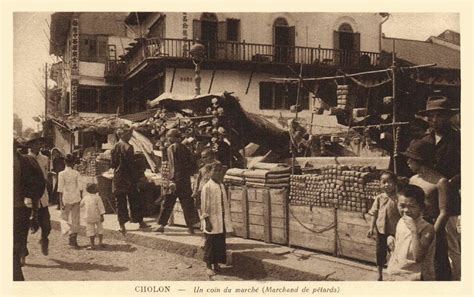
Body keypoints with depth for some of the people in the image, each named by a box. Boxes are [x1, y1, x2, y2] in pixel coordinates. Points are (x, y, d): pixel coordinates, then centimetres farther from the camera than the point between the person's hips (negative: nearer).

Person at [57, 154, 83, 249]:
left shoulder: (61, 174, -8)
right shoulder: (76, 173, -2)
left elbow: (61, 189, -8)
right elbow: (80, 187, 0)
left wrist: (61, 202, -4)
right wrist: (81, 198, 9)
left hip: (66, 199, -2)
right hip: (76, 199, 2)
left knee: (64, 219, 9)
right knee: (76, 219, 8)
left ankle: (71, 238, 2)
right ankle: (74, 239, 9)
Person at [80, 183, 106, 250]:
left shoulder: (85, 197, -2)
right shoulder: (97, 197, -10)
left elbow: (81, 205, 14)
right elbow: (101, 207, -12)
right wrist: (102, 216, -7)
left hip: (88, 217, 1)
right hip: (97, 216, -1)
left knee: (91, 230, 5)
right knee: (99, 229, 16)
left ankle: (92, 245, 6)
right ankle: (100, 242, 15)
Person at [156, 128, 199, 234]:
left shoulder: (171, 148, -5)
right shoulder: (184, 148, 12)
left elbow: (173, 165, -16)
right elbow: (194, 165, 11)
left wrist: (172, 180, -19)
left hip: (176, 179, -5)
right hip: (186, 180, 5)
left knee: (168, 203, 3)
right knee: (187, 203, 8)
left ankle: (162, 225, 6)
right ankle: (191, 227, 9)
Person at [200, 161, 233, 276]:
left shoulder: (221, 186, 9)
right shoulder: (207, 187, -11)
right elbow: (204, 206, -12)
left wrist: (227, 221, 14)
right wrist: (207, 221, -15)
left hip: (222, 221, 6)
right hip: (212, 221, -6)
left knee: (220, 243, 11)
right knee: (210, 244, 2)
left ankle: (216, 265, 22)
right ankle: (209, 267, 12)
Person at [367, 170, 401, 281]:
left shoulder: (398, 198, -9)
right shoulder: (379, 198, 0)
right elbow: (374, 214, 3)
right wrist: (371, 228, -2)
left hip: (394, 231, -3)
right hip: (381, 230, 3)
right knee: (380, 253, 14)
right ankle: (380, 276, 31)